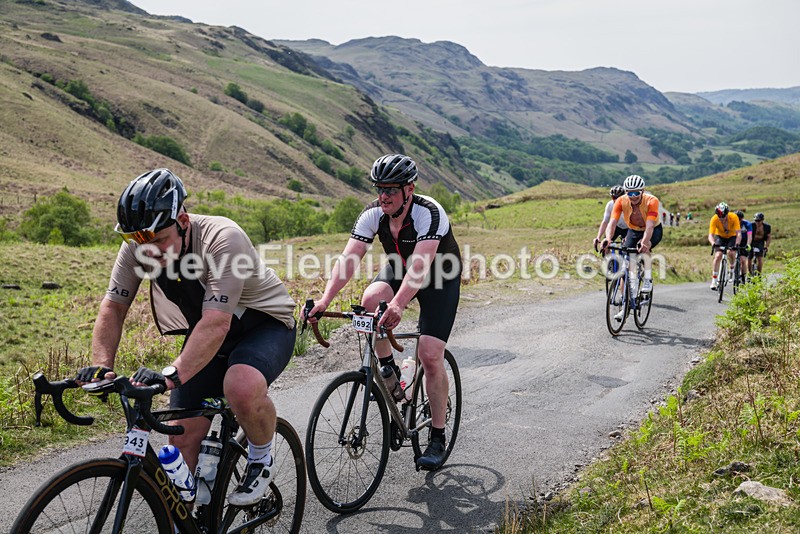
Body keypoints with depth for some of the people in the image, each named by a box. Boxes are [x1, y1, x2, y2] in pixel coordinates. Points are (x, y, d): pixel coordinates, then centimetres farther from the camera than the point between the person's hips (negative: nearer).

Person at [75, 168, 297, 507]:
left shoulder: (223, 239, -33)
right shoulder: (139, 247, -15)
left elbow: (216, 323, -41)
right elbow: (113, 306, -10)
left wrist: (172, 374, -51)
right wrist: (101, 365, -25)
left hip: (264, 324, -5)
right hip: (204, 333, 6)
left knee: (242, 388, -37)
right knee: (183, 437, -6)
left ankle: (261, 459, -6)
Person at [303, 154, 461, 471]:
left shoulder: (429, 213, -32)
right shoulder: (373, 214, -18)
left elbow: (420, 266, -45)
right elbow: (348, 259, -26)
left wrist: (397, 305, -60)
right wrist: (325, 299, -41)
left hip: (440, 278, -4)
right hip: (399, 269, 4)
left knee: (430, 356, -15)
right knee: (371, 299, -30)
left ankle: (438, 439, 1)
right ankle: (388, 370, -6)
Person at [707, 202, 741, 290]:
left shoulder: (733, 217, -30)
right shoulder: (714, 219, -29)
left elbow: (738, 234, -34)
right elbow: (710, 235, -34)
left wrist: (737, 244, -51)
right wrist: (713, 243, -55)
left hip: (732, 237, 0)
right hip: (720, 236, 0)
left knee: (730, 252, -28)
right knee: (718, 255, -19)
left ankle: (732, 269, 3)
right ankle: (714, 281, -15)